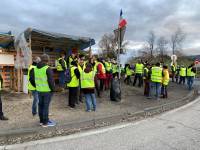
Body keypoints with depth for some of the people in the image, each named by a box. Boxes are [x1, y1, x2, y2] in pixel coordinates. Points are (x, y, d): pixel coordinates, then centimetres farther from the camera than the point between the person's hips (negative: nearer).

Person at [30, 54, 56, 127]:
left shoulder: (35, 68, 6)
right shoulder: (47, 69, -17)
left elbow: (31, 79, 11)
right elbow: (51, 80, -20)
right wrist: (53, 89, -8)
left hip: (39, 90, 7)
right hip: (47, 91, -7)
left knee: (41, 105, 16)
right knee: (46, 106, 2)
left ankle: (41, 121, 29)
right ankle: (45, 122, 12)